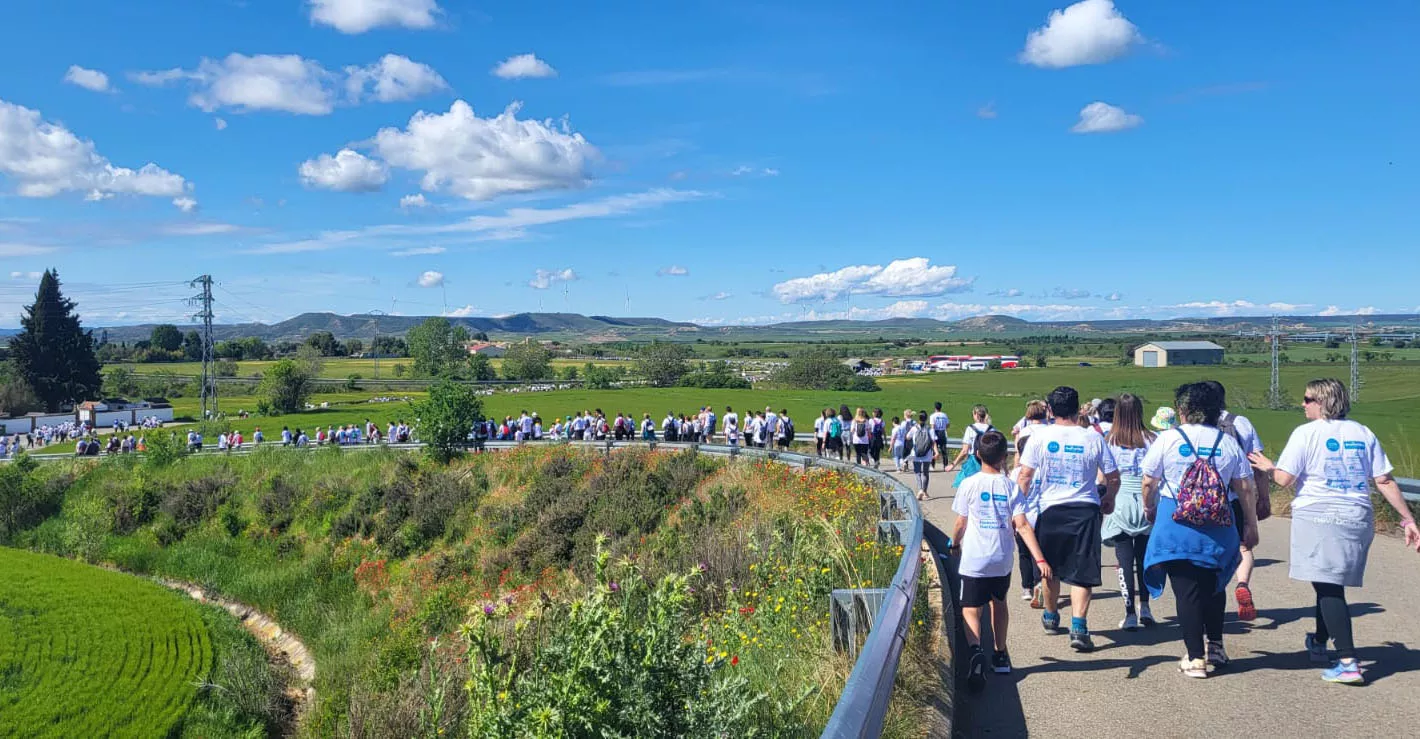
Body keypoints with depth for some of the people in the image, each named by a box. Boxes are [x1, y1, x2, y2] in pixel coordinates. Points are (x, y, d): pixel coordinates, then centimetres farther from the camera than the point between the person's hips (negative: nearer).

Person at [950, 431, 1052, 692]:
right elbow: (1022, 526, -9)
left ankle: (976, 650, -29)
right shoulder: (1010, 486, -2)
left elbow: (961, 523, -3)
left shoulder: (969, 484, -7)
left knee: (970, 609, -1)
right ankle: (1000, 655, 35)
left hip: (974, 561, -3)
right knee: (998, 603, 24)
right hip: (1002, 560, 3)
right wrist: (1040, 558, -9)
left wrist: (954, 543, 17)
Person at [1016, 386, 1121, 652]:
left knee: (1050, 568, 19)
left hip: (1051, 508, 1)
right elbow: (1113, 477, 4)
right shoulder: (1094, 438, -2)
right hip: (1085, 509, -1)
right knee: (1082, 572, 1)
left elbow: (1025, 475, -6)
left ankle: (1051, 617, 36)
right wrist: (1109, 499, 23)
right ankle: (1079, 627, -12)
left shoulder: (1040, 436, -4)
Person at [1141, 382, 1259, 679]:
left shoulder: (1168, 438, -5)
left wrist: (1149, 507, 17)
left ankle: (1195, 658, 3)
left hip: (1176, 524, -3)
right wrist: (1250, 525, 10)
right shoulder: (1228, 442, 2)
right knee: (1213, 586, 22)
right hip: (1217, 527, 3)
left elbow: (1149, 481, -1)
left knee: (1186, 590, 2)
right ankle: (1216, 648, 30)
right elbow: (1245, 488, 1)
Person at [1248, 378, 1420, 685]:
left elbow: (1285, 479, -9)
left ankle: (1348, 662, -12)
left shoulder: (1306, 433, -5)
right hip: (1358, 518, 6)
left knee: (1327, 587, -5)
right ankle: (1319, 643, 37)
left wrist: (1268, 467, 12)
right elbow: (1385, 481, 6)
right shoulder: (1363, 434, 9)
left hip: (1319, 518, -6)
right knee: (1332, 584, 20)